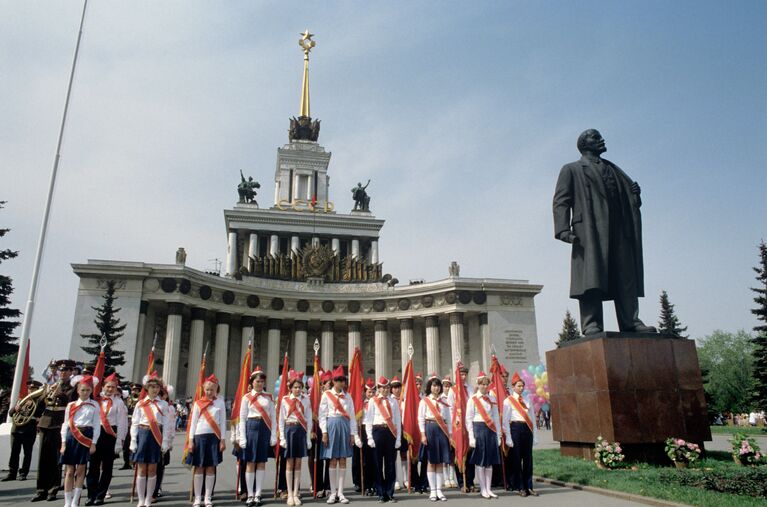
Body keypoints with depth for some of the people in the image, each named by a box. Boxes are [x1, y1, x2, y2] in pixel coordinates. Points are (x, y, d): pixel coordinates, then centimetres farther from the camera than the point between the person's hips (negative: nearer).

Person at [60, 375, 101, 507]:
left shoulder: (94, 405, 3)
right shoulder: (71, 405, 8)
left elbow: (97, 425, 1)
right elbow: (65, 424, 7)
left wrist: (93, 443, -5)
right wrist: (63, 443, 0)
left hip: (86, 437, -1)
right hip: (71, 437, 1)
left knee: (80, 470, 3)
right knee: (69, 470, 3)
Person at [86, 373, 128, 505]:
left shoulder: (119, 403, -2)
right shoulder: (97, 400, 7)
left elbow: (122, 424, -5)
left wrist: (119, 442, -10)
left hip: (111, 436, -3)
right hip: (96, 434, 3)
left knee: (107, 467, 6)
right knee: (93, 466, 4)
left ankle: (100, 496, 15)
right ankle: (91, 495, 14)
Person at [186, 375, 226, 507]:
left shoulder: (220, 402, 4)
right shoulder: (198, 403, 5)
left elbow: (222, 422, 3)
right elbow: (193, 422, 5)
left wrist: (222, 439, -1)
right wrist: (190, 440, -1)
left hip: (214, 437, 0)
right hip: (199, 436, 0)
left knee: (211, 468, 3)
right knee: (199, 468, 3)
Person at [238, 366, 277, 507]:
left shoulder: (269, 397, 8)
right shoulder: (247, 397, 3)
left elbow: (273, 417, 7)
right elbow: (242, 419, 1)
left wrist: (273, 435, -1)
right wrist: (242, 437, -7)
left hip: (265, 429, 2)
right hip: (251, 427, -2)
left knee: (261, 462, 5)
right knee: (250, 462, 1)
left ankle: (258, 494, 12)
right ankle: (250, 495, 9)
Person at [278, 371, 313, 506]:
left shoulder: (306, 400, 4)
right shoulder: (285, 399, 1)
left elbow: (309, 420, 5)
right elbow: (281, 420, 2)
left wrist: (308, 438, 1)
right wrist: (282, 437, -4)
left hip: (301, 431, 1)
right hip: (289, 430, -1)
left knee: (298, 463, 5)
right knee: (289, 463, 3)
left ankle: (296, 494, 11)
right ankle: (290, 494, 9)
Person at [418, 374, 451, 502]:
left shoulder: (444, 401, 12)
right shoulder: (424, 401, 2)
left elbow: (448, 419, 12)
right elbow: (421, 418, -2)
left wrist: (449, 433, 5)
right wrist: (423, 434, -10)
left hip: (442, 430, 3)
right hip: (430, 429, -3)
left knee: (441, 461, 4)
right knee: (431, 461, 0)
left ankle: (439, 490, 8)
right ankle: (432, 491, 5)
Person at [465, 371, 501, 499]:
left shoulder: (492, 399, 10)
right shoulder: (473, 399, -3)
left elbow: (496, 418, 12)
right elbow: (468, 419, -5)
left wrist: (498, 435, 8)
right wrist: (471, 437, -10)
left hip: (491, 431, 4)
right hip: (478, 429, -4)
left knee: (490, 460, 7)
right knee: (479, 461, 1)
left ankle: (488, 489, 15)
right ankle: (483, 489, 10)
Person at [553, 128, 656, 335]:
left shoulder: (613, 169, 31)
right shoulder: (572, 170, 15)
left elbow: (630, 195, 28)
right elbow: (561, 201, 2)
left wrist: (635, 194, 2)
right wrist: (563, 229, -15)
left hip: (619, 232, 6)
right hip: (589, 231, -5)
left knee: (626, 277, -1)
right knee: (591, 278, -14)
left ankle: (630, 321, 1)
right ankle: (591, 324, -16)